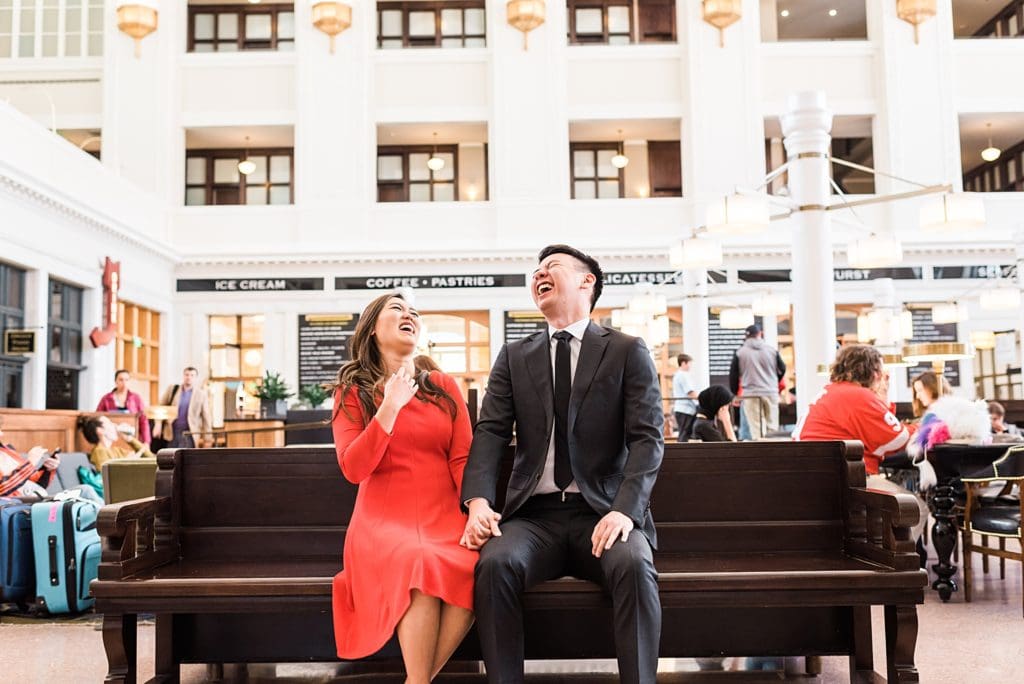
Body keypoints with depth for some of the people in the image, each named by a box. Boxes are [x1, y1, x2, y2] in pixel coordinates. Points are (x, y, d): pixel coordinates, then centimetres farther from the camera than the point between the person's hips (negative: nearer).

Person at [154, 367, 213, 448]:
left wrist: (207, 436, -2)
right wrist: (158, 424, -3)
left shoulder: (201, 395, 1)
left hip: (188, 434, -2)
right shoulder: (172, 390, 7)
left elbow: (206, 416, 2)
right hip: (171, 433, 2)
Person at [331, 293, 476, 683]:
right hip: (384, 520, -2)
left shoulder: (445, 388, 14)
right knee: (422, 563, -36)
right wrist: (391, 408, -13)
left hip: (443, 517, 2)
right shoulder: (352, 392, 8)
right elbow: (354, 470, -5)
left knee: (475, 570, -32)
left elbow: (462, 458, 6)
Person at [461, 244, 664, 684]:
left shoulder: (628, 352, 6)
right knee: (495, 562, -28)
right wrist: (479, 501, -15)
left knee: (634, 565, -32)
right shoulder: (514, 357, 15)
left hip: (604, 513, -2)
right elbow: (490, 433, 4)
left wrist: (625, 510, -21)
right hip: (535, 514, 2)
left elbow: (647, 438, -3)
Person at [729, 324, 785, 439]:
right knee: (772, 427, 8)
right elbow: (782, 369, 15)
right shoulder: (772, 350, 5)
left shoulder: (740, 352, 2)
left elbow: (733, 375, 5)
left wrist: (734, 393, 18)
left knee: (756, 428, -2)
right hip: (771, 393, 1)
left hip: (750, 394, -1)